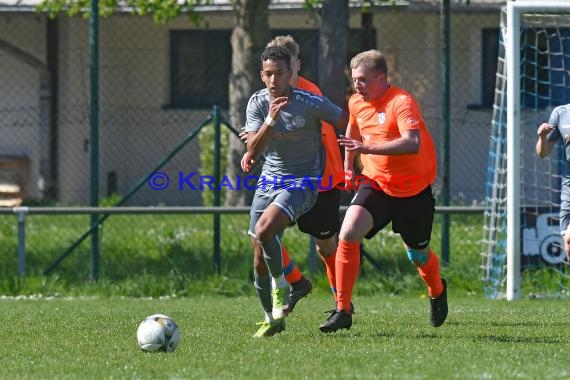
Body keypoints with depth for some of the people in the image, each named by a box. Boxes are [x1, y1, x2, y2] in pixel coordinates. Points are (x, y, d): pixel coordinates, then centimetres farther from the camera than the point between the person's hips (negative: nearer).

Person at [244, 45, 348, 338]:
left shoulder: (311, 103, -15)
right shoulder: (257, 103, -4)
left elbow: (349, 126, -1)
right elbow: (253, 151, -13)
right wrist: (271, 120, -28)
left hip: (303, 181, -5)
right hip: (269, 179, 5)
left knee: (264, 229, -31)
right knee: (259, 254, 3)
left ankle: (280, 285, -6)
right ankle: (271, 319, 21)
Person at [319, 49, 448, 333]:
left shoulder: (402, 103, -22)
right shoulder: (356, 104, 0)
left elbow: (413, 143, -38)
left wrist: (368, 148, -44)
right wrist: (348, 167, 16)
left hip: (414, 190, -4)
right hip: (375, 183, 4)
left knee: (418, 254, 12)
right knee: (347, 235, -20)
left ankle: (437, 293, 48)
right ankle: (342, 311, -16)